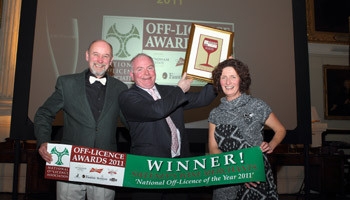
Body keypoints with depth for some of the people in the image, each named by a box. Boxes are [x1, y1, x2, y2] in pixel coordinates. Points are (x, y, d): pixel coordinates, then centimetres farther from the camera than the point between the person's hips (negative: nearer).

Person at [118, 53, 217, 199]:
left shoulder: (168, 91, 14)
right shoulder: (127, 97, -5)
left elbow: (200, 99, 15)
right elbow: (156, 111, -22)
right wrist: (180, 90, -9)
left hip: (179, 164, 5)